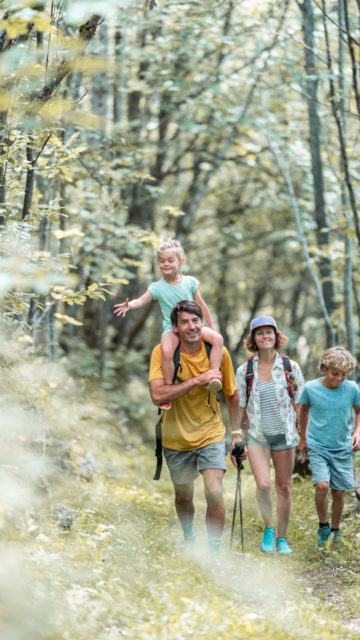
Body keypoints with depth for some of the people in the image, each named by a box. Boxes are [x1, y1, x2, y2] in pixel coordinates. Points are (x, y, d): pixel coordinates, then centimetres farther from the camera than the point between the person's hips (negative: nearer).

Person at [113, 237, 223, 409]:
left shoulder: (190, 282, 5)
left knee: (217, 338, -24)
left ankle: (215, 374, -20)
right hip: (171, 328, -2)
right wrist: (129, 305, -35)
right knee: (166, 351, -34)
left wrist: (211, 326, 16)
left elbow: (201, 304, 13)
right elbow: (141, 301, -12)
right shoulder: (158, 287, -1)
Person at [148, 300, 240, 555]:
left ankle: (215, 552, -4)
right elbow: (157, 395, -29)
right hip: (176, 438, 0)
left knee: (215, 493, -19)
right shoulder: (163, 352, -16)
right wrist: (198, 380, -31)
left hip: (211, 435, 0)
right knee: (183, 496, 19)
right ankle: (189, 537, 49)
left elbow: (232, 395, 5)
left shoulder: (218, 352, -10)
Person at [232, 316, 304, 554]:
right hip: (256, 434, 0)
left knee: (284, 487, 4)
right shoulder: (245, 371, 1)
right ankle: (268, 528, 10)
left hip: (284, 434, 0)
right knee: (263, 484, -15)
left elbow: (300, 404, 4)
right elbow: (240, 408, 6)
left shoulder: (291, 367, -1)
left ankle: (281, 537, 20)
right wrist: (237, 440, 4)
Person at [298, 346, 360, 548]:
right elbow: (304, 410, 10)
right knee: (322, 485, -19)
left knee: (339, 492, 5)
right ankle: (323, 525, 4)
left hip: (342, 448, 2)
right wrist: (302, 438, 18)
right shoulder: (311, 388, -10)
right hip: (317, 446, -2)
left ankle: (336, 530, 27)